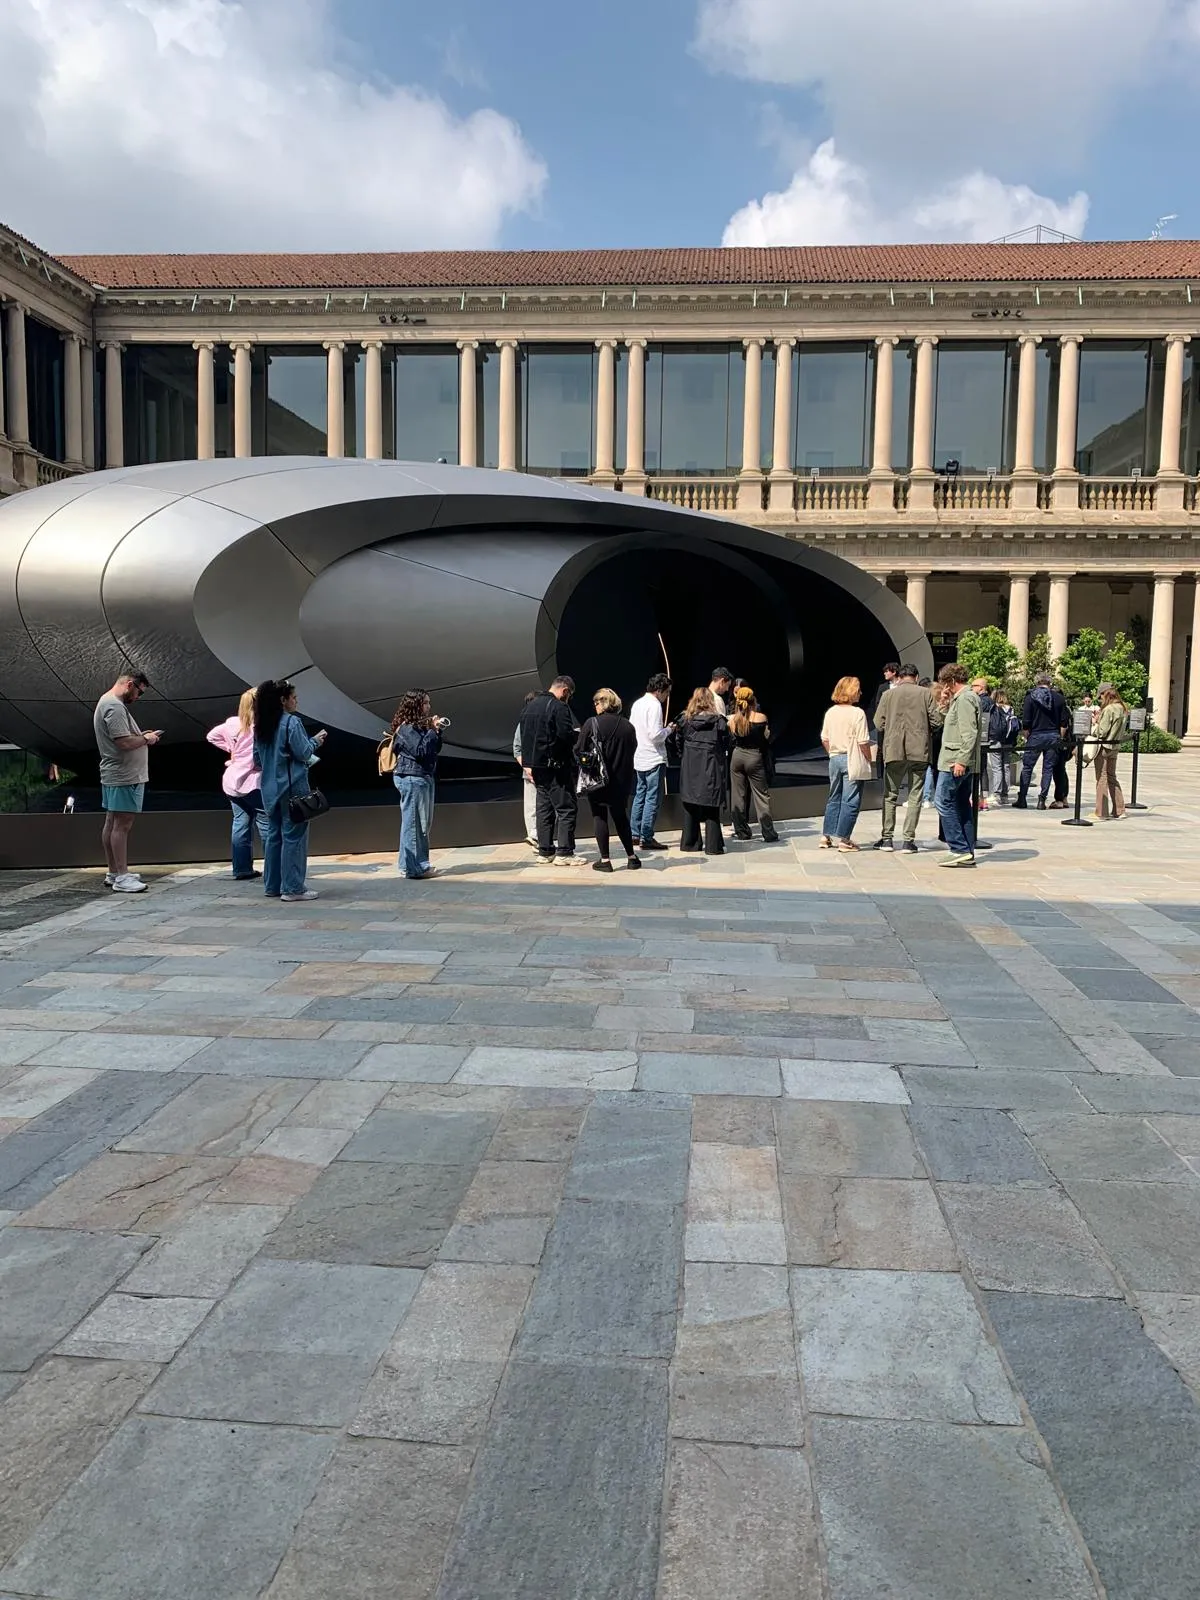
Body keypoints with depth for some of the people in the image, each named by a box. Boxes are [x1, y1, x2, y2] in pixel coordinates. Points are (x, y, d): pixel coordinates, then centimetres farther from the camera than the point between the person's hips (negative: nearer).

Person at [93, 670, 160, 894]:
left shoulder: (108, 703, 17)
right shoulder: (114, 707, -17)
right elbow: (125, 743, -24)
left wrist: (142, 735, 10)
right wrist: (146, 739, -9)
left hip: (113, 775, 11)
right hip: (124, 777, -11)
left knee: (112, 823, 13)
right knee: (122, 825, -9)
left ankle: (113, 873, 21)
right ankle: (121, 877, -8)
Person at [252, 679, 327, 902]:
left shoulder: (261, 725, 9)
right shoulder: (291, 722, -14)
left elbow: (257, 759, 13)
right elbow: (303, 753, -12)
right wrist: (315, 741, 5)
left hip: (270, 789, 8)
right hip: (292, 787, -8)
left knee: (273, 835, 13)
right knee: (293, 836, -3)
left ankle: (272, 886, 17)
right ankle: (292, 888, -2)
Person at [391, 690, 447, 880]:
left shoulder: (419, 726, 17)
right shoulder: (406, 728, -12)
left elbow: (435, 749, 19)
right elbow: (420, 751, -20)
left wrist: (437, 731, 5)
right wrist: (432, 730, -14)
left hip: (424, 777, 10)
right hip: (412, 778, -10)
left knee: (424, 823, 13)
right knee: (413, 822, -6)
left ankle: (419, 863, 20)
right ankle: (412, 867, -3)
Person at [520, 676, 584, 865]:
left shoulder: (530, 706, 13)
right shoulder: (559, 707, -14)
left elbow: (524, 737, 16)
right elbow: (566, 736, -21)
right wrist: (577, 734, -1)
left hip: (536, 765, 8)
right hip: (556, 766, -8)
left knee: (544, 808, 13)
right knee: (567, 807, -3)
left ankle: (545, 850, 15)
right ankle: (564, 852, -6)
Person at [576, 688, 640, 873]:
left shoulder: (592, 724, -12)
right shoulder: (628, 726, -2)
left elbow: (579, 751, -11)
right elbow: (632, 751, 5)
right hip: (622, 781, 4)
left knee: (599, 817, 6)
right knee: (621, 817, 17)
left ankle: (604, 860, 5)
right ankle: (631, 857, 19)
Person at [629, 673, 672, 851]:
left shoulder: (637, 704, 11)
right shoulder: (654, 705, -16)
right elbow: (655, 734, -24)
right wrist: (668, 730, -5)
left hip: (639, 758, 9)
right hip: (654, 759, -9)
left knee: (639, 796, 15)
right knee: (653, 799, -4)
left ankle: (635, 834, 19)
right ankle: (646, 838, -3)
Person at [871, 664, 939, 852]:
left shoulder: (889, 694, 1)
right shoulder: (926, 693, 0)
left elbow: (878, 723, 1)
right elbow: (936, 721, -3)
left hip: (894, 751, 0)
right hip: (919, 751, 0)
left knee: (890, 795, 11)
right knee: (915, 796, 5)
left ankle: (887, 838, 9)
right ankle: (909, 840, 3)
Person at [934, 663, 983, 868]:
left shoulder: (964, 699, -13)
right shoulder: (969, 697, 18)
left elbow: (969, 733, -21)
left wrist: (961, 760, -24)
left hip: (955, 762, -10)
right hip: (963, 762, 10)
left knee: (943, 801, -8)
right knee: (962, 804, 10)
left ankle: (960, 849, -9)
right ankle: (968, 852, 12)